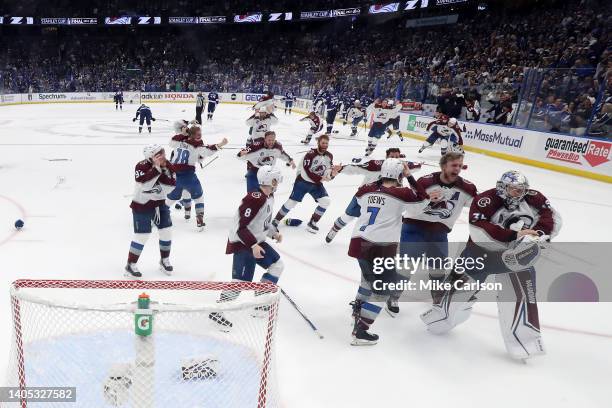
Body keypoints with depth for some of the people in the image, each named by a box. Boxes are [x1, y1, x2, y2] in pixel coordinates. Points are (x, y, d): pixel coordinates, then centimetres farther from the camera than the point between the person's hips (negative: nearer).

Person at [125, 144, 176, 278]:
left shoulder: (167, 166, -4)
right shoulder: (142, 166, -20)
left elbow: (171, 186, -14)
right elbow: (144, 185, -35)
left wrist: (163, 170, -26)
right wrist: (156, 168, -38)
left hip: (160, 203, 6)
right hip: (142, 206, -6)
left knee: (166, 232, 8)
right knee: (142, 236, -6)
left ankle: (165, 261, 29)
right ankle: (130, 265, 10)